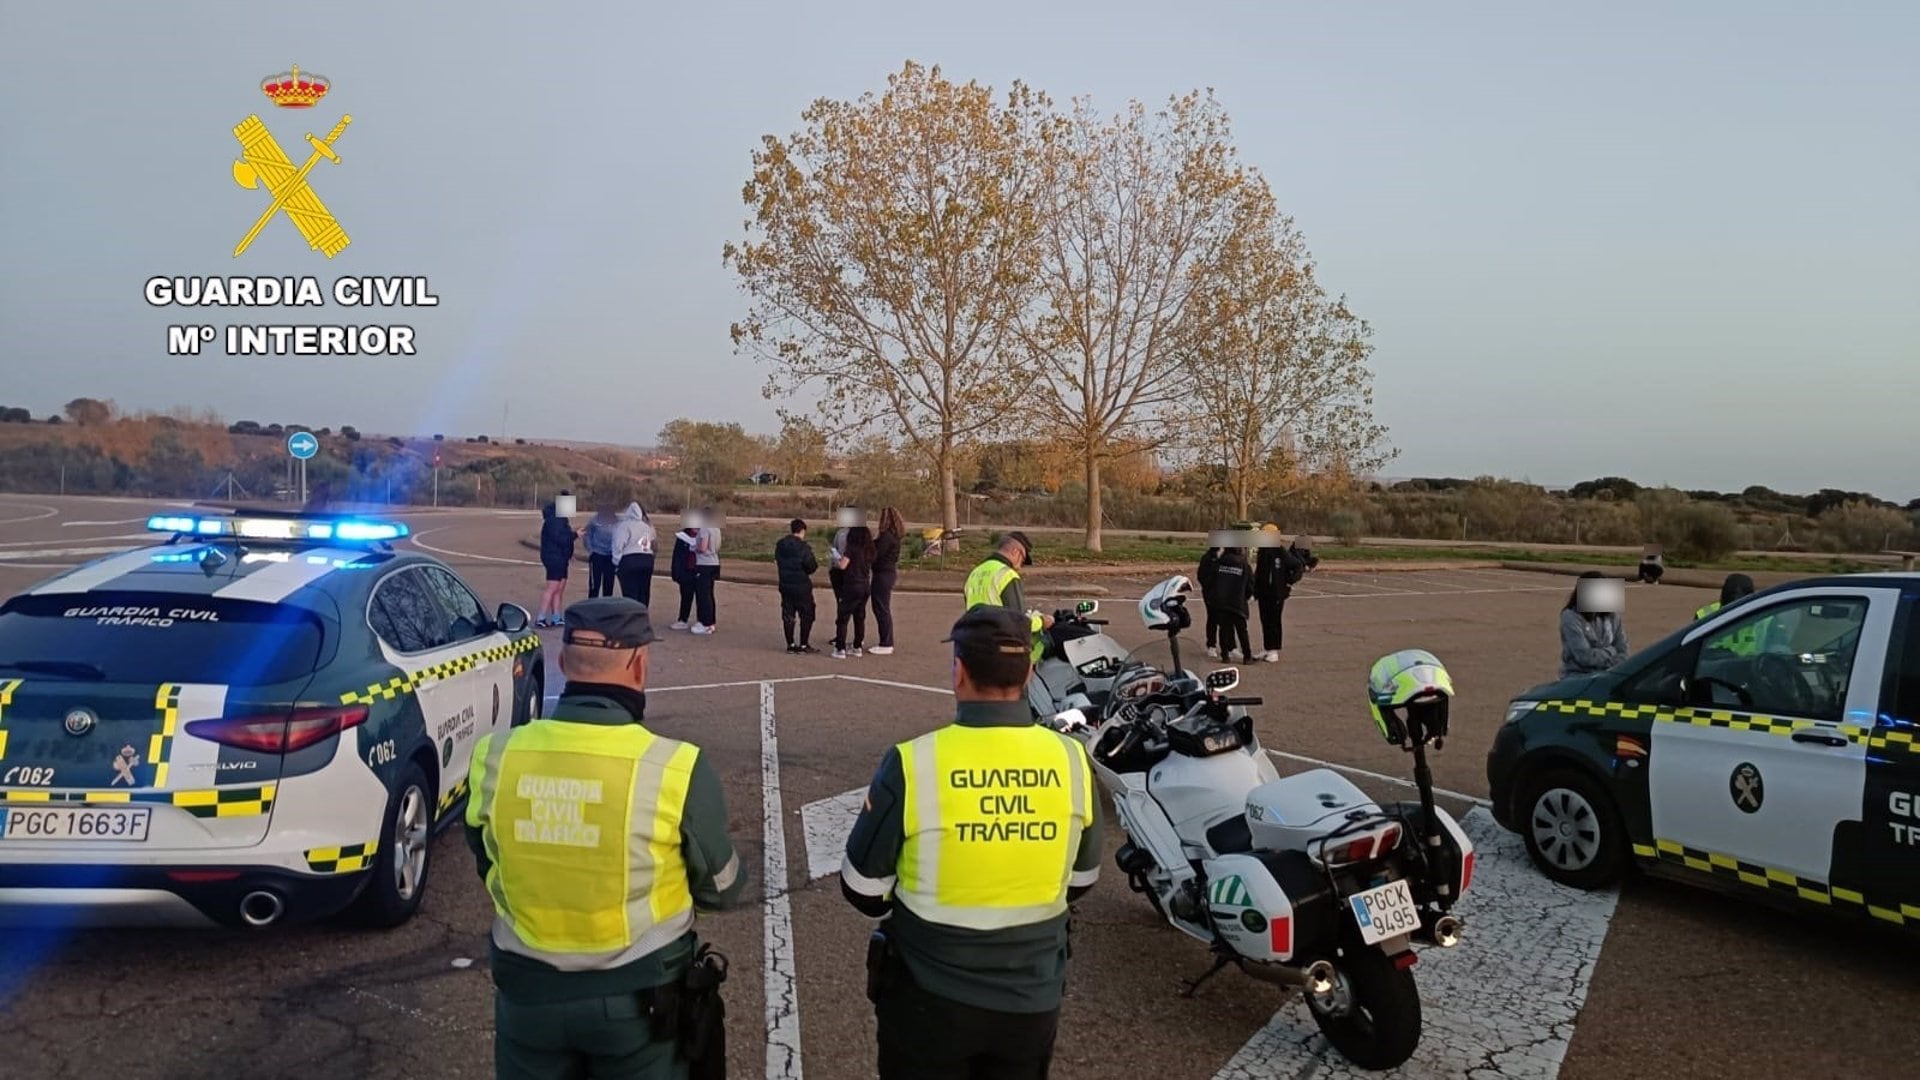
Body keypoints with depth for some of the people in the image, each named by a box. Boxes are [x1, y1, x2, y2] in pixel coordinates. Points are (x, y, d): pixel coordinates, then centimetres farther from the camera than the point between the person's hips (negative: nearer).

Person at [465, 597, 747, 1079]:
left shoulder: (494, 758, -12)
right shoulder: (677, 770, -22)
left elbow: (489, 866, 6)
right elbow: (721, 890, -7)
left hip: (528, 990, 3)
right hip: (642, 994, -2)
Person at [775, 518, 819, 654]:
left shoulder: (780, 545, 2)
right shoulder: (803, 547, -17)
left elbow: (777, 561, 11)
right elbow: (811, 567, -15)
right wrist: (816, 563, 5)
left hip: (785, 585, 6)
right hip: (801, 586, -6)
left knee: (788, 615, 11)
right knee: (807, 615, 6)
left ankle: (790, 644, 14)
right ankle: (803, 645, 6)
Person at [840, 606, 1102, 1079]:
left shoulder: (912, 762, -22)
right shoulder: (1072, 760, -12)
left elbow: (863, 890, -10)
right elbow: (1081, 880, 3)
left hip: (930, 998, -2)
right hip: (1034, 999, 3)